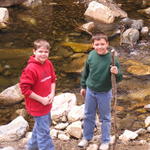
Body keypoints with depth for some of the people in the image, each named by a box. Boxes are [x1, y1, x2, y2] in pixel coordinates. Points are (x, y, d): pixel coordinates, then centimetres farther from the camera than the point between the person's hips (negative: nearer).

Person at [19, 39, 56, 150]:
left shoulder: (48, 64, -3)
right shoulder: (30, 69, -26)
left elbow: (53, 79, 10)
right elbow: (25, 89, -24)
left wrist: (52, 94, -7)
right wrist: (41, 99, -20)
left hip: (47, 103, 9)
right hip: (37, 106, -8)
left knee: (42, 125, 27)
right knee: (44, 132, 1)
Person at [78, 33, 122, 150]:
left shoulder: (112, 58, -21)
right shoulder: (91, 55, -11)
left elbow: (119, 79, -16)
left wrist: (117, 72, -38)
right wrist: (83, 86, 12)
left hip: (105, 93, -3)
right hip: (90, 91, 3)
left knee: (105, 118, 13)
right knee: (89, 116, 19)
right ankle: (87, 138, 39)